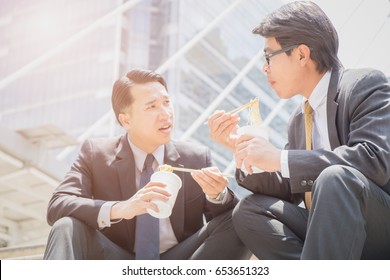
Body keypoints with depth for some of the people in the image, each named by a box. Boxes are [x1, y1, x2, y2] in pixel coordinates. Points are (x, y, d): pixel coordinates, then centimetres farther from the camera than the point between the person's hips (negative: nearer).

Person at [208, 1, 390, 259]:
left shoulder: (366, 85, -7)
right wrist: (239, 147, 0)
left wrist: (279, 159, -23)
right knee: (249, 211, -9)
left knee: (335, 177, -33)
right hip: (332, 234, 7)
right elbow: (288, 188, 13)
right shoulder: (299, 119, 15)